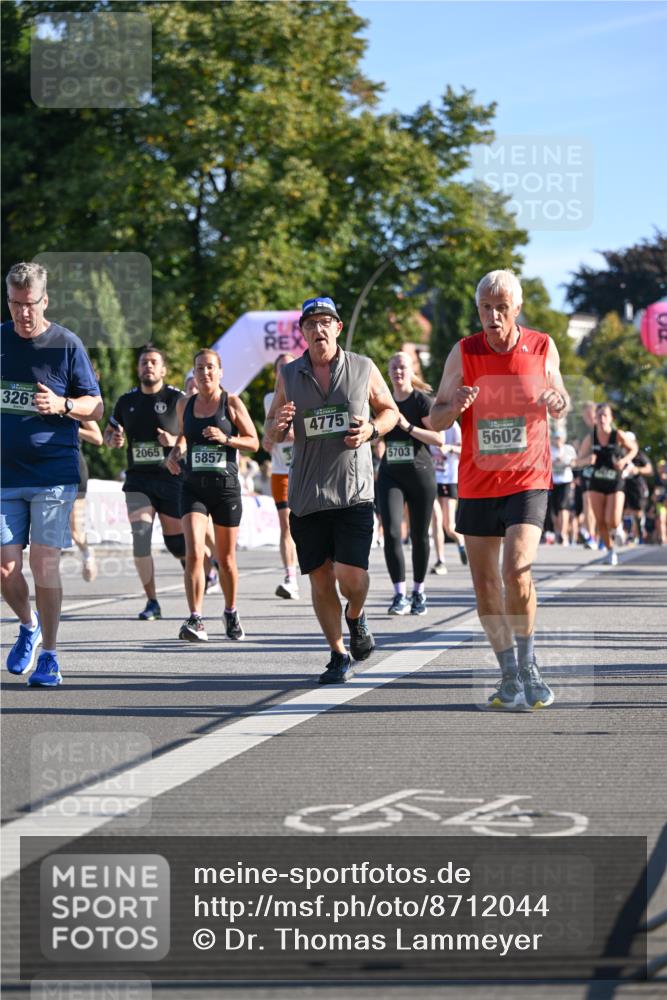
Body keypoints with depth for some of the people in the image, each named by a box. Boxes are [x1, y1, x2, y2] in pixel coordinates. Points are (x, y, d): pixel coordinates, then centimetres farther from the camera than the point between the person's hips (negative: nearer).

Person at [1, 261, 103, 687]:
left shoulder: (67, 344, -2)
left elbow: (97, 407, 1)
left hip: (54, 472, -3)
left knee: (45, 563, -7)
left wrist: (62, 405, -17)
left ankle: (49, 656, 3)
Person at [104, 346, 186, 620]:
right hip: (138, 481, 2)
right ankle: (151, 602, -3)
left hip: (172, 479, -2)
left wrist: (175, 440, -20)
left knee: (177, 544, 2)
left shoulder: (177, 399, -3)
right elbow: (108, 433, 22)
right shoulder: (126, 401, 9)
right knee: (140, 538, -13)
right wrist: (113, 439, -2)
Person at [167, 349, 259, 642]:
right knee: (194, 553, -17)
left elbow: (253, 442, -1)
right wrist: (176, 450, 5)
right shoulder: (184, 405, 8)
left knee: (226, 558, 9)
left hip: (226, 486, -1)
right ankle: (195, 621, -19)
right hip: (193, 486, 1)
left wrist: (226, 439, -17)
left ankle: (231, 613, 32)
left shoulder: (231, 403, -1)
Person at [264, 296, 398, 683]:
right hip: (306, 496, 2)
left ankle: (355, 616, 22)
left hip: (354, 493, -2)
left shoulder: (363, 369, 3)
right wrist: (278, 424, -11)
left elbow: (390, 411, 15)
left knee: (351, 575, -13)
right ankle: (339, 656, 19)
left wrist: (371, 430, -6)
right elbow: (271, 433, 14)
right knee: (320, 579, 4)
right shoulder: (289, 376, 7)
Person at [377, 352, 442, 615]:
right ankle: (400, 596, -14)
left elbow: (439, 438, -16)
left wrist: (408, 427, -23)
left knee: (419, 536, 6)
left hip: (420, 474, -3)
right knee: (391, 533, -14)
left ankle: (418, 593, 23)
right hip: (390, 476, 3)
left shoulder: (422, 400, -6)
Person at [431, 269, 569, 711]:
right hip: (477, 483, 2)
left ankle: (528, 666, -1)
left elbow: (559, 397, 14)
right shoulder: (463, 354, -3)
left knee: (517, 572, -19)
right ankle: (510, 674, 19)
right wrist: (455, 407, -23)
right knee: (485, 585, 5)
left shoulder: (543, 348, -3)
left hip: (528, 480, -2)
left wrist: (559, 402, -11)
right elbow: (436, 419, 0)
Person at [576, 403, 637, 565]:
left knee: (612, 521, -13)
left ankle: (615, 528, 25)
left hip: (615, 484, -2)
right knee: (600, 522, 1)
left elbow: (634, 448, 4)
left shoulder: (618, 436, -13)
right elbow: (579, 460, 2)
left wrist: (625, 460, -15)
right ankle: (611, 550, 23)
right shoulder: (590, 438, -7)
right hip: (597, 484, 2)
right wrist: (588, 460, -21)